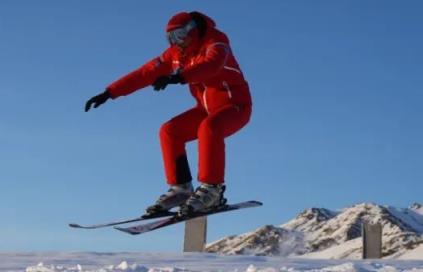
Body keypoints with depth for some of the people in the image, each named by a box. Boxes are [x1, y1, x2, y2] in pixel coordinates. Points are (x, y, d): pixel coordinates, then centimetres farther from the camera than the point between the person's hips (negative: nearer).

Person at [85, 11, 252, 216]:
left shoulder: (216, 44, -17)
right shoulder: (175, 54, 2)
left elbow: (211, 65, -40)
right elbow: (145, 73, 1)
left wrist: (177, 77, -55)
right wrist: (109, 93, -5)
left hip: (235, 106, -7)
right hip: (208, 108, 7)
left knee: (208, 128, -35)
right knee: (169, 131, -9)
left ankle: (211, 189, -30)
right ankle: (180, 188, -6)